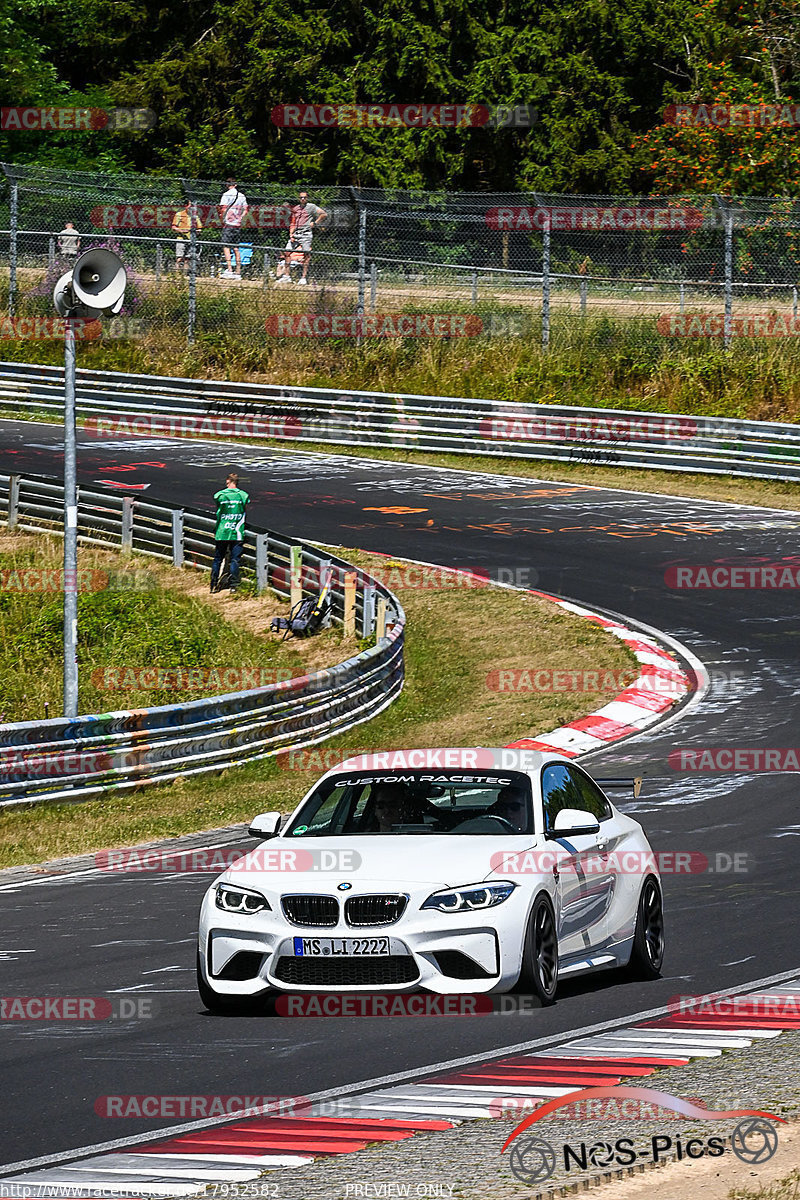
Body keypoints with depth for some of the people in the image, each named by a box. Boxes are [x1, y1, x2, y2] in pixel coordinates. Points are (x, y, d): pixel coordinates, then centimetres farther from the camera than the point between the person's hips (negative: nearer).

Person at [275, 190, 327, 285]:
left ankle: (304, 277, -8)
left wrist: (315, 223, -4)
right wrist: (291, 234, 7)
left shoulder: (311, 207, 3)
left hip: (306, 233, -6)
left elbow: (324, 214, -3)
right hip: (295, 233, 6)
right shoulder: (295, 208, 20)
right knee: (287, 253, -1)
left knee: (306, 254, -10)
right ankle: (287, 276, 4)